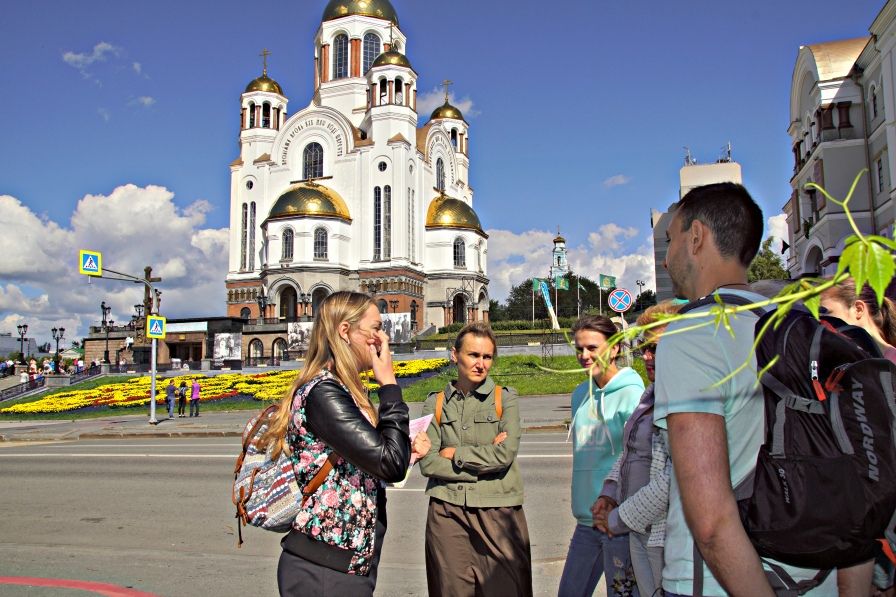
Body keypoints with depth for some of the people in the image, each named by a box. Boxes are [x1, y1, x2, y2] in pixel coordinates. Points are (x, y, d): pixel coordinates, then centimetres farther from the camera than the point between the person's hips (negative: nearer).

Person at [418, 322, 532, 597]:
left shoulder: (505, 399, 1)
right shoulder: (435, 403, 4)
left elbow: (506, 455, -11)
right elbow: (428, 463, -5)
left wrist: (455, 453, -5)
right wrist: (486, 460, -9)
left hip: (498, 512, -1)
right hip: (447, 512, 2)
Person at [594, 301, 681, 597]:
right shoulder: (652, 394, 11)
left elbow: (676, 478, -24)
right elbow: (630, 450, 22)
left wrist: (620, 518, -15)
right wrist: (609, 492, 7)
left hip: (670, 536, -8)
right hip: (640, 531, 8)